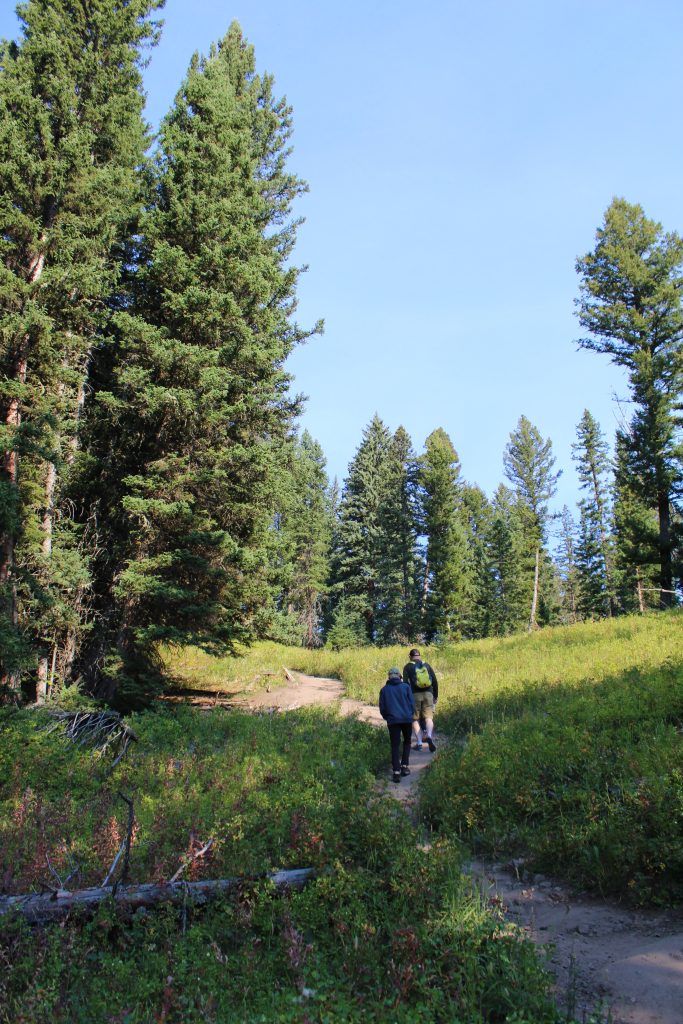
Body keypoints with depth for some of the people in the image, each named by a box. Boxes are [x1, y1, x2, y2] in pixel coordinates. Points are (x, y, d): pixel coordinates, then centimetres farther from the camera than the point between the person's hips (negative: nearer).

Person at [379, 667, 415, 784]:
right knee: (407, 742, 20)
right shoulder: (405, 686, 6)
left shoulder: (384, 690, 10)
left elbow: (382, 708, 9)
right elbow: (412, 703, 3)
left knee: (395, 746, 4)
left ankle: (396, 772, -6)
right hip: (407, 719, 0)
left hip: (393, 720, 0)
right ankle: (404, 766, 11)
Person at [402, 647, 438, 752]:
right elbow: (435, 681, 9)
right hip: (428, 694, 2)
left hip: (415, 695, -2)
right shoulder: (427, 665, 11)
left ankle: (419, 742, 0)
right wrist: (435, 696, 17)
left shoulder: (408, 667, 3)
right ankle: (429, 736, -27)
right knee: (428, 717, 0)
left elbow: (405, 683, -5)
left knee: (415, 719, 8)